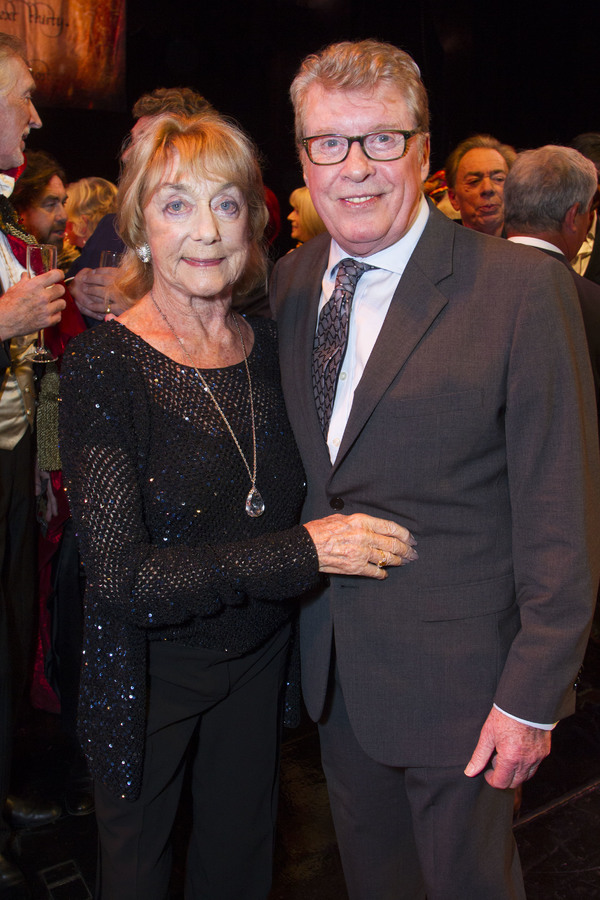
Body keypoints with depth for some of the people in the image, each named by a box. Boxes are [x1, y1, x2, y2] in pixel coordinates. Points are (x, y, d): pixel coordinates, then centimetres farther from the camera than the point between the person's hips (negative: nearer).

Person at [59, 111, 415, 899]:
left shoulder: (270, 347, -4)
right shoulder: (104, 366, -20)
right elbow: (119, 577, -24)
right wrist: (302, 550, -27)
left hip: (259, 657, 5)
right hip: (148, 675, -4)